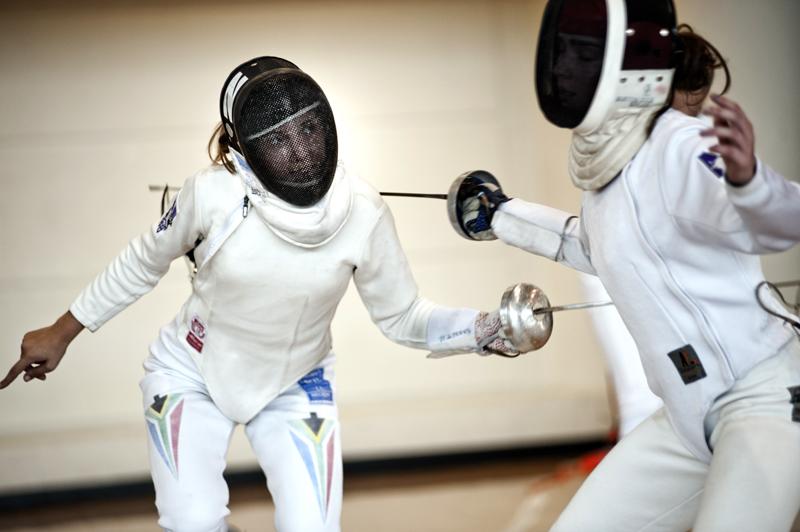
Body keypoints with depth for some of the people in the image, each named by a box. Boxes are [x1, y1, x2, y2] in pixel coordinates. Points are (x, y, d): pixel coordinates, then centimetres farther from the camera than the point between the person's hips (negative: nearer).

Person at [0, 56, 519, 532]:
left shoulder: (363, 212, -23)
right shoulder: (213, 193, -27)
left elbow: (403, 317, -10)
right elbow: (145, 260, -7)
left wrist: (484, 330, -28)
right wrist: (62, 332, 1)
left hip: (295, 386, 1)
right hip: (190, 374, -1)